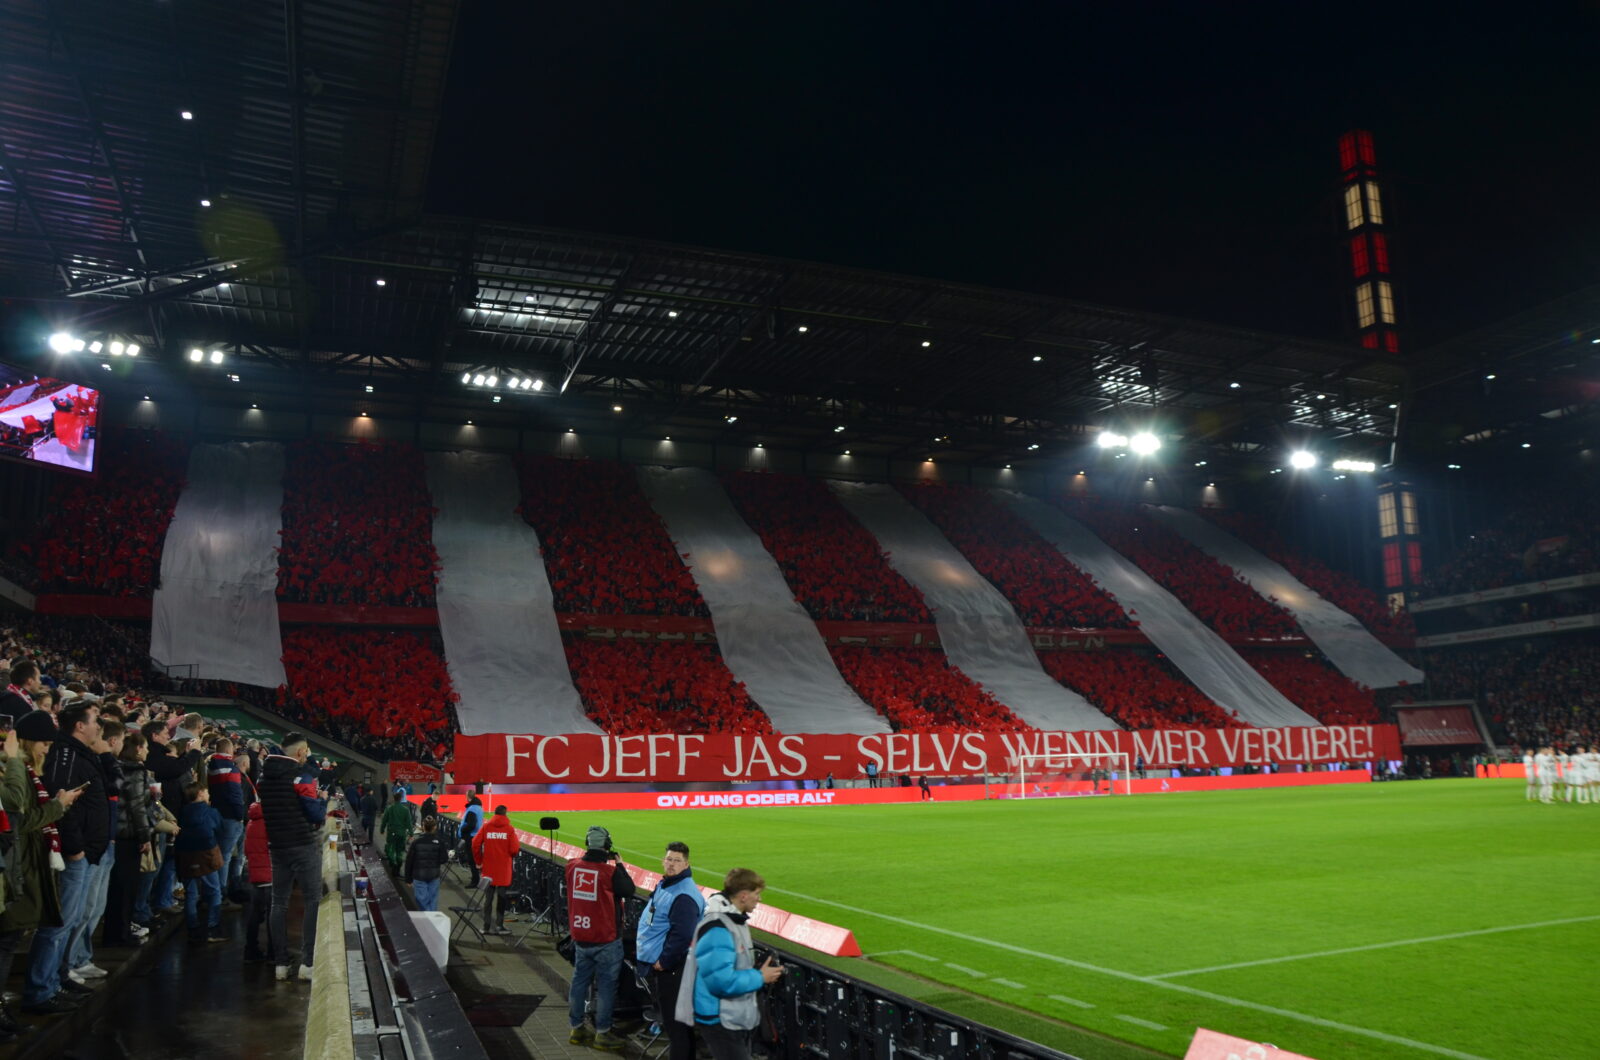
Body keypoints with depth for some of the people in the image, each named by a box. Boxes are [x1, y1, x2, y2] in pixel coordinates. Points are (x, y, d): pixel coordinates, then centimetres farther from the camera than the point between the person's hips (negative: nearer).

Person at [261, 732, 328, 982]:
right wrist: (323, 799, 3)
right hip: (305, 846, -6)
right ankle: (307, 963, -4)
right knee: (312, 902, 0)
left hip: (277, 846, 6)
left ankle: (280, 964, 12)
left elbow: (265, 809, 18)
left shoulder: (266, 774, 9)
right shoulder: (302, 774, -14)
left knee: (279, 903, 11)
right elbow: (317, 814, -15)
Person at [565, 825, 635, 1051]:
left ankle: (577, 1028, 27)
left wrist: (590, 857, 9)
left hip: (580, 937, 6)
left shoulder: (573, 866, -6)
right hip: (606, 940, -6)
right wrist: (619, 865, -2)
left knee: (579, 981, 16)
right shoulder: (609, 872, -20)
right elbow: (629, 890, -8)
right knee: (606, 985, 4)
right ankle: (602, 1034, 9)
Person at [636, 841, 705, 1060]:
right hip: (657, 966, 10)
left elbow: (681, 935, -26)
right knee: (669, 1019, 19)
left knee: (674, 1021, -3)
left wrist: (664, 961, -18)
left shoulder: (684, 896, -22)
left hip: (671, 968, -10)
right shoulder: (664, 885, 10)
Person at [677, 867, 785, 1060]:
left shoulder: (735, 921, 8)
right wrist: (760, 977, -17)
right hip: (720, 1021, -10)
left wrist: (760, 972, 2)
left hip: (737, 1018, 10)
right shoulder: (717, 929, -25)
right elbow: (721, 980, -29)